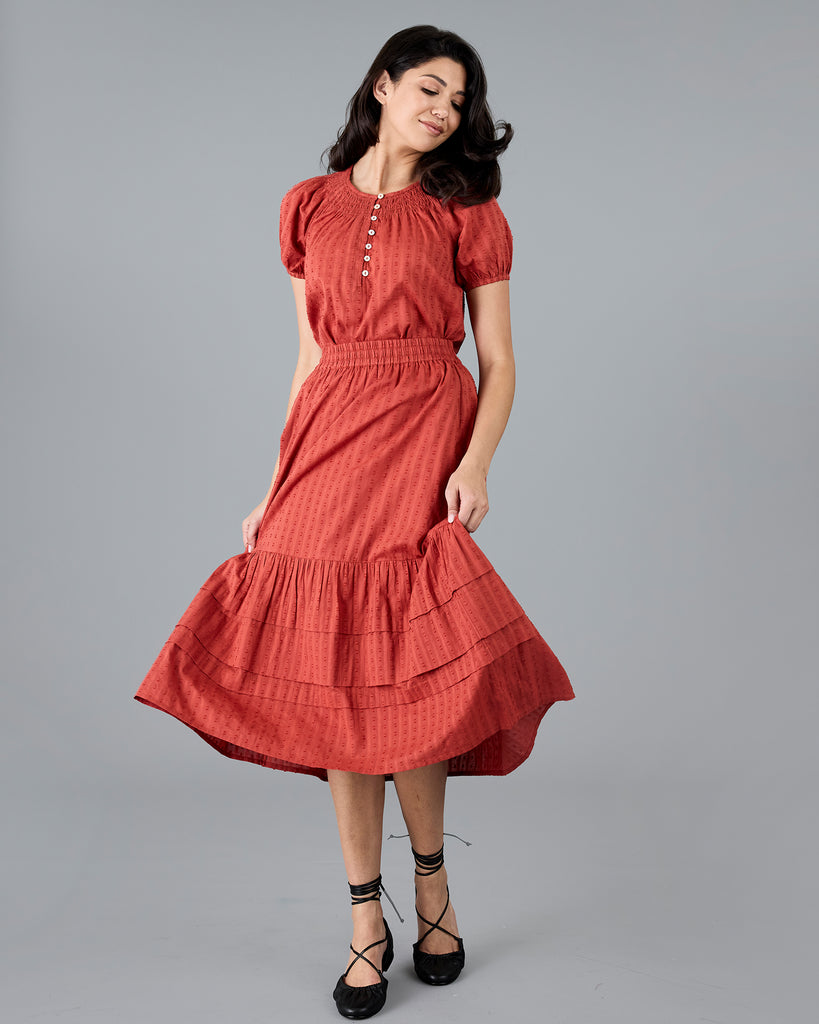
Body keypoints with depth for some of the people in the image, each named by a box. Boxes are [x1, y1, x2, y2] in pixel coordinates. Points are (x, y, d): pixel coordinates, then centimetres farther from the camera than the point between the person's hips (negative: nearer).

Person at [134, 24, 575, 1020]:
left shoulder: (469, 214, 8)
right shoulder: (310, 207, 15)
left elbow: (498, 362, 4)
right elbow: (313, 358, 15)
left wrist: (477, 462, -14)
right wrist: (278, 487, 11)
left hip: (423, 443, -2)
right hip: (327, 444, 3)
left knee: (396, 677, -7)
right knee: (337, 680, 1)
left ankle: (429, 884, 18)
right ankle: (367, 921, 14)